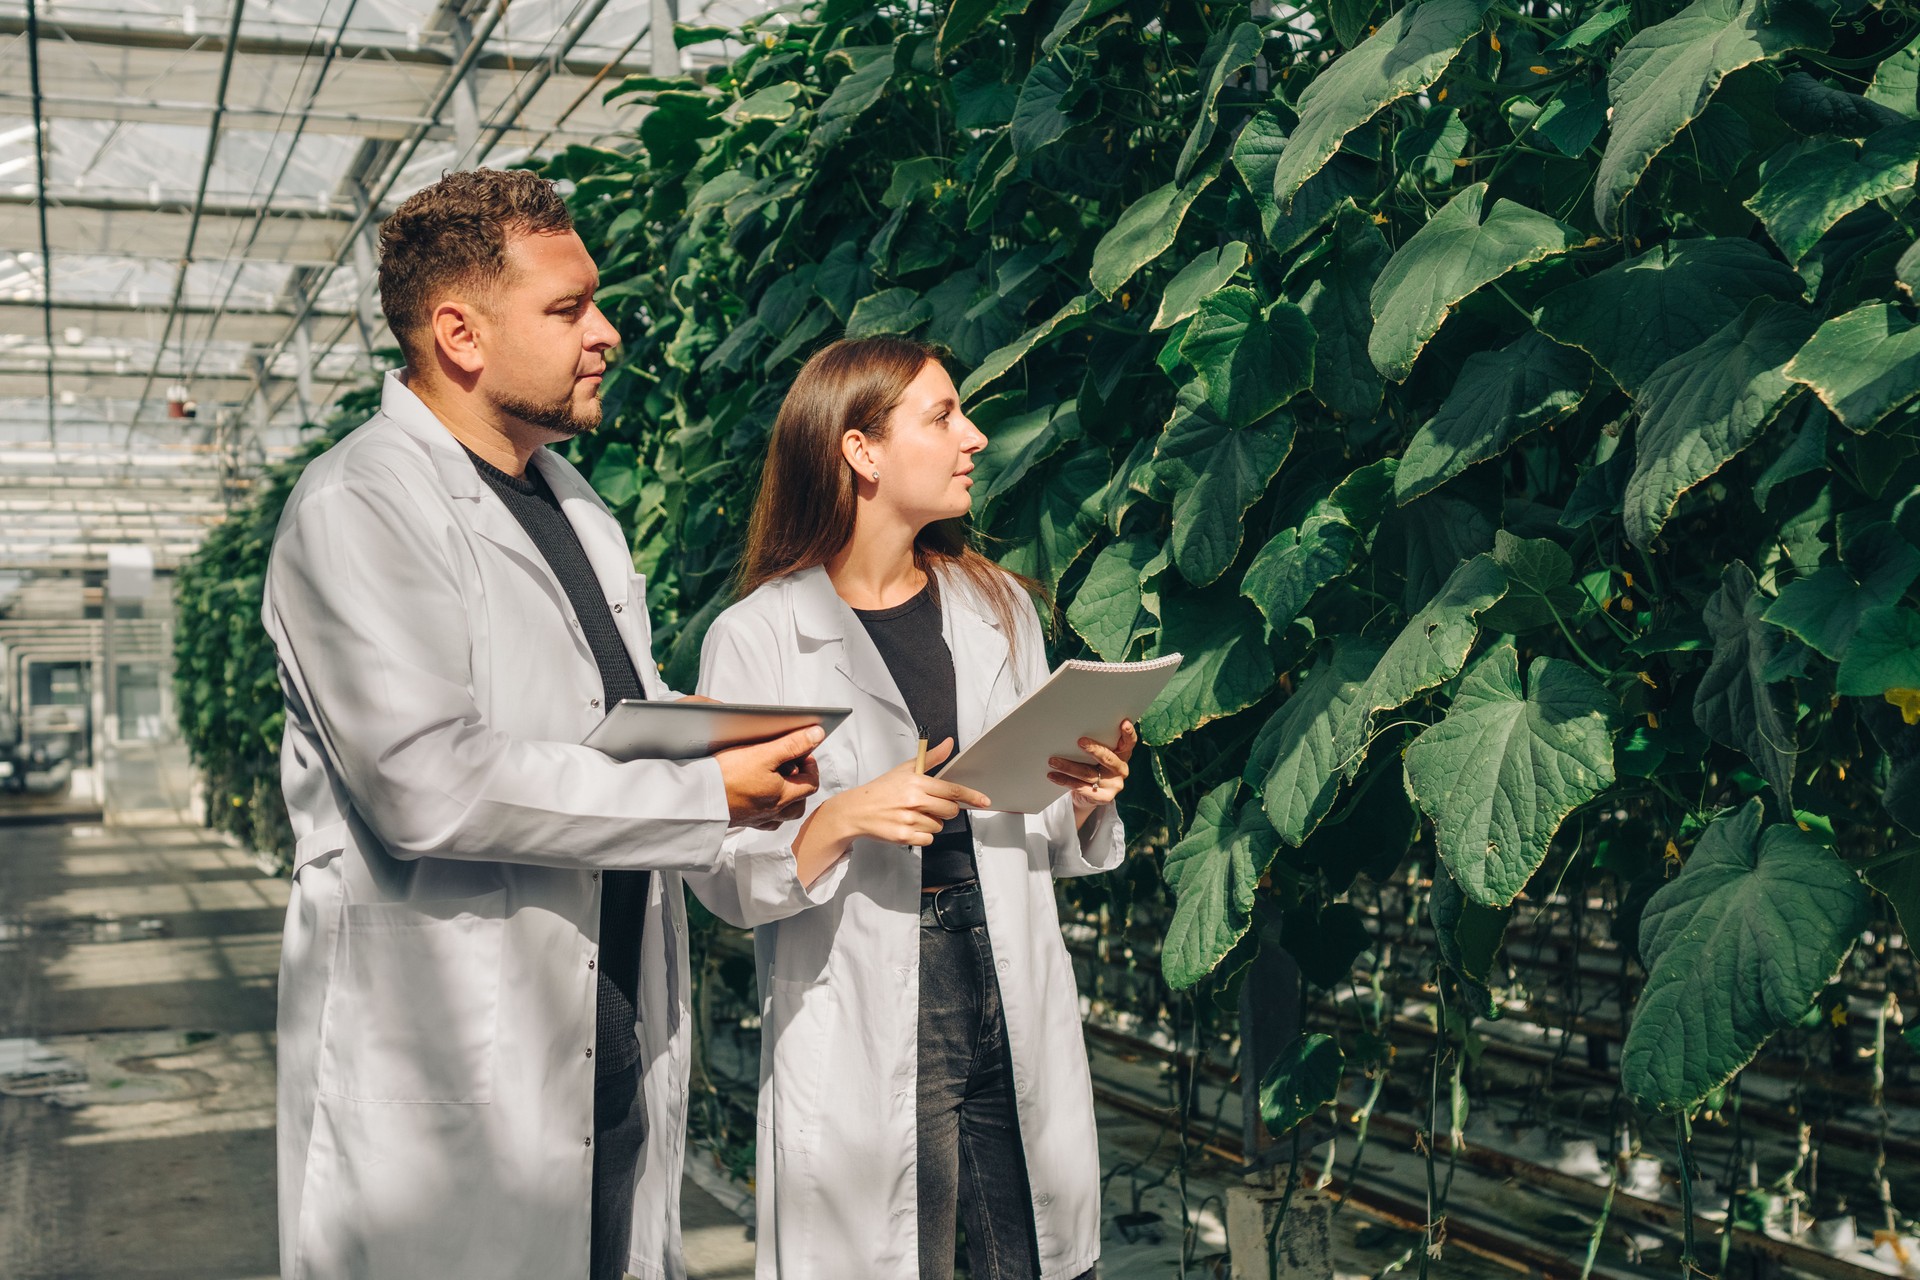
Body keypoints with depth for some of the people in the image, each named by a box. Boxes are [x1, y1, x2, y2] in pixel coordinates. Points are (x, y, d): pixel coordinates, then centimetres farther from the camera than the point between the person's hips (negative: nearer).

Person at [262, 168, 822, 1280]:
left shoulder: (572, 500, 18)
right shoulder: (356, 509, -11)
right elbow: (429, 782, -23)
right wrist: (708, 797, -18)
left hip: (618, 1016, 8)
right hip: (449, 1055, -8)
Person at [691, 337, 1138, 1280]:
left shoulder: (998, 608, 10)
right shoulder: (756, 637, -6)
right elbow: (721, 874, -7)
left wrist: (1083, 799, -5)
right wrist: (848, 817, -22)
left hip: (1016, 1004, 4)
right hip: (866, 1032, -4)